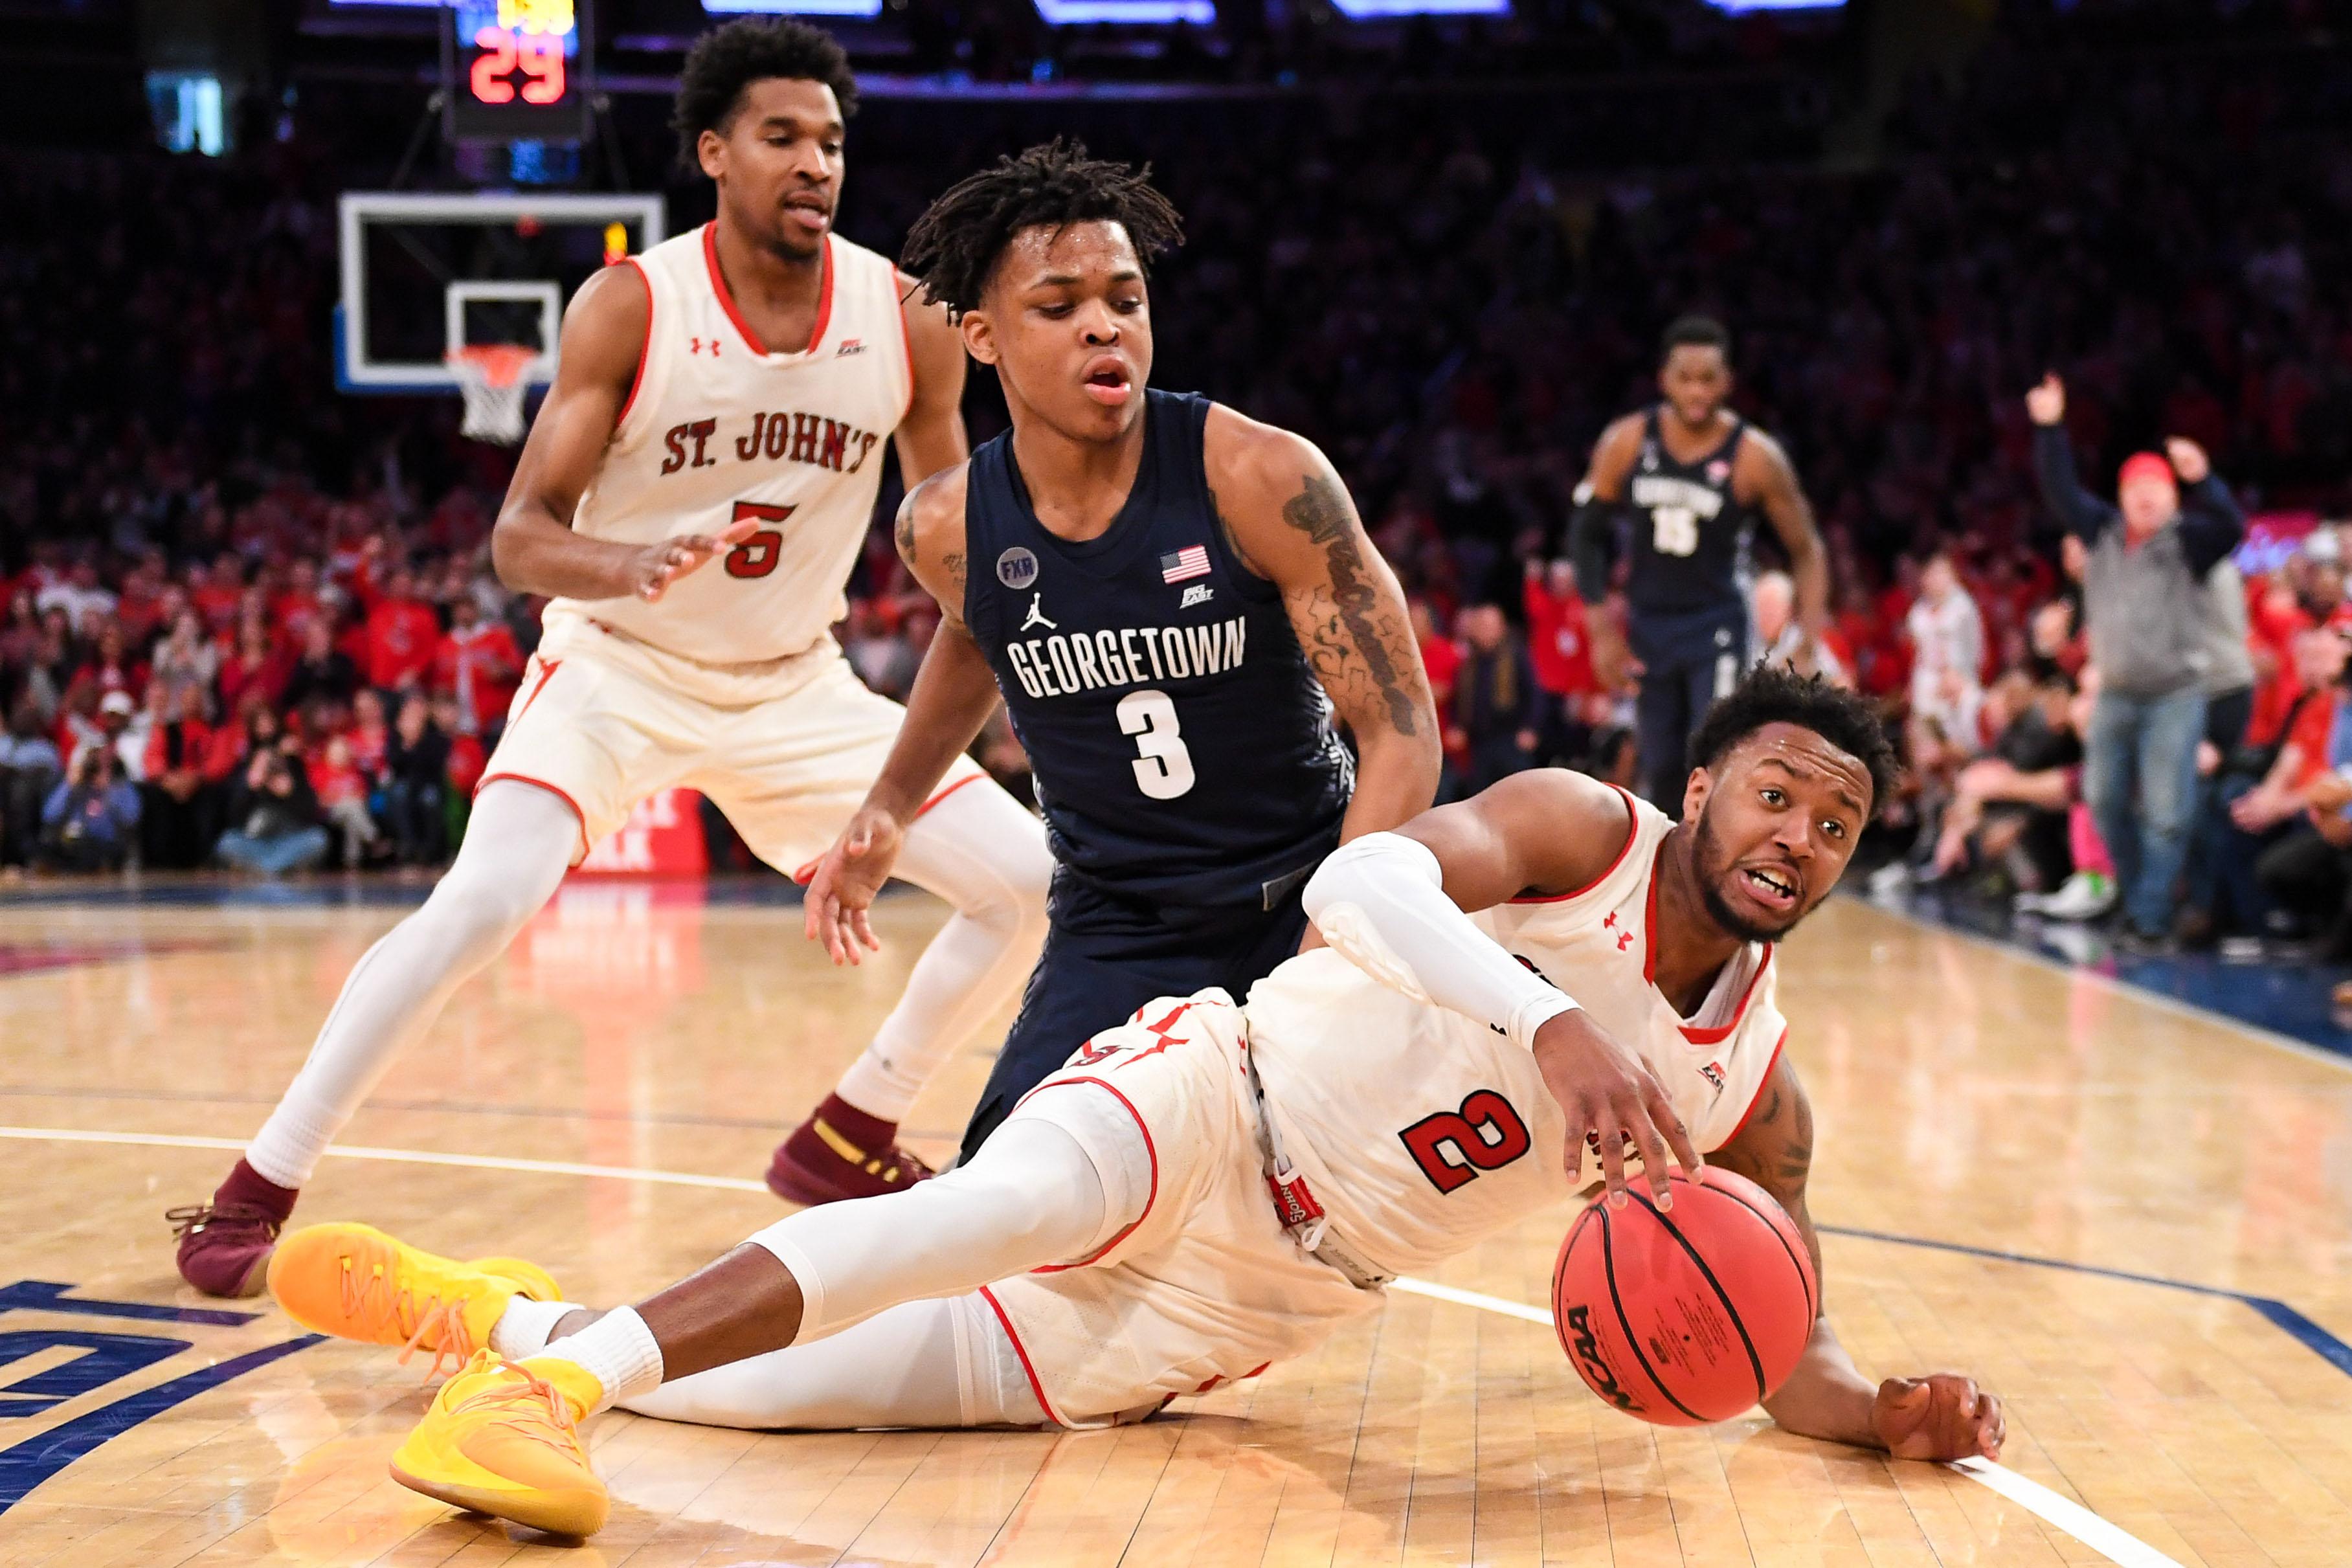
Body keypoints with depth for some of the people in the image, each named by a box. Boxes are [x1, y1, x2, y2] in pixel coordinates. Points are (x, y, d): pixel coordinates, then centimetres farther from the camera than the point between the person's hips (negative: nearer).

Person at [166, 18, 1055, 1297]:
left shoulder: (906, 317, -9)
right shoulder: (631, 306, -17)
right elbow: (521, 538, -20)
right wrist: (633, 567, -41)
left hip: (796, 684, 4)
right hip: (617, 668, -4)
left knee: (1039, 884, -4)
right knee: (483, 901, -27)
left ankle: (847, 1141, 15)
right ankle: (255, 1190, -10)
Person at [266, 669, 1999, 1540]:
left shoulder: (1757, 1100, 3)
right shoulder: (1584, 827, -10)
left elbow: (1783, 1348, 8)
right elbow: (1362, 881, -29)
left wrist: (1889, 1411, -15)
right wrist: (1550, 1024, -45)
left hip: (1243, 1309, 4)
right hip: (1203, 1103, -3)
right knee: (1018, 1201, -38)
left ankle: (511, 1321, 15)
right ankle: (545, 1365, -36)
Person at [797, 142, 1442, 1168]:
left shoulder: (1262, 479, -19)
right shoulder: (946, 529, -8)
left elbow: (1400, 735, -18)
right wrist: (888, 810, 15)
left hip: (1310, 892, -1)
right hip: (1114, 929, 2)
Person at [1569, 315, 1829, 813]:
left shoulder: (1755, 457, -13)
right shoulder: (1627, 442, -5)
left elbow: (1806, 549, -4)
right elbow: (1586, 528, 7)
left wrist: (1811, 626, -13)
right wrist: (1598, 607, -2)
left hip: (1716, 625, -4)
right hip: (1647, 620, 4)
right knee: (1661, 770, 12)